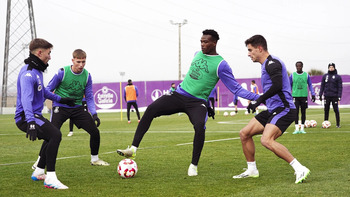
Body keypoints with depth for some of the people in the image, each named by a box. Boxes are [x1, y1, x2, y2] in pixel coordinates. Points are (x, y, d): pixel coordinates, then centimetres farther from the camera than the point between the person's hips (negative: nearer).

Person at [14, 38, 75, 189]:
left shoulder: (37, 70, 14)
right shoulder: (28, 73, -19)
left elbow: (42, 91, 32)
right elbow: (26, 98, -34)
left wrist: (60, 99, 38)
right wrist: (30, 121, -46)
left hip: (35, 115, 11)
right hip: (26, 117, -11)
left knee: (54, 138, 24)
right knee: (55, 135, -27)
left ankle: (38, 172, 33)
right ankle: (50, 179, -27)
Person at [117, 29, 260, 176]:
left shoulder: (221, 65, -4)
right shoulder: (197, 54, 14)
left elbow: (236, 88, -4)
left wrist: (257, 97, -13)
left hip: (197, 102, -5)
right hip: (179, 95, 5)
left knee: (199, 126, -33)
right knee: (151, 109, -17)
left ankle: (193, 166, -14)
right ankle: (133, 149, -16)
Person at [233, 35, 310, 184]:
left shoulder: (272, 63, -13)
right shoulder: (267, 64, 20)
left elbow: (277, 86, -27)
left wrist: (258, 101, -22)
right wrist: (257, 102, 23)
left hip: (283, 109, -11)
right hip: (272, 110, 11)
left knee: (266, 140, -29)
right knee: (244, 133, 10)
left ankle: (300, 169, -25)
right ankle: (252, 170, 22)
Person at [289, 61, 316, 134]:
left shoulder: (306, 75, 5)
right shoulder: (292, 75, 5)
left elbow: (310, 85, 10)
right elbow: (289, 86, 11)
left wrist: (313, 94, 2)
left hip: (304, 96, 1)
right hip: (295, 96, -1)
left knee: (303, 112, 3)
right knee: (296, 112, -4)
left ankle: (302, 128, 10)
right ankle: (296, 128, -1)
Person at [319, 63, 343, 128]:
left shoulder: (338, 77, 1)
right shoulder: (325, 76, 10)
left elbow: (340, 87, -1)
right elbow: (322, 86, 12)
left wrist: (339, 96, -10)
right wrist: (320, 95, 5)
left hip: (334, 96, -3)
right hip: (327, 96, 3)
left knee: (336, 110, -2)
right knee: (326, 110, 6)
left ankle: (338, 124, 3)